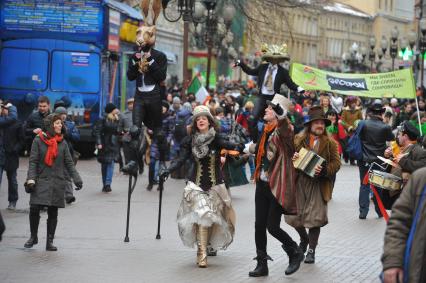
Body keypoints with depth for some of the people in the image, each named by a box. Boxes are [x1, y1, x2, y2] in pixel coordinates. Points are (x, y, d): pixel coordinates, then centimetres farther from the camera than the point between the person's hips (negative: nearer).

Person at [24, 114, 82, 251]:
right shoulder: (38, 140, 0)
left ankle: (50, 242, 12)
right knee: (34, 209, -10)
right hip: (41, 181, -2)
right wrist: (31, 179, -11)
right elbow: (32, 161, -1)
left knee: (53, 213, 3)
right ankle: (33, 237, 12)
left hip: (58, 183, 2)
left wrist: (77, 179, 1)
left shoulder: (62, 143, 8)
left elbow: (69, 163, 10)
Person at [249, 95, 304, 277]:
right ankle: (262, 264, 15)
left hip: (277, 187, -8)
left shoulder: (284, 130, -14)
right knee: (259, 225, 6)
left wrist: (280, 113, -51)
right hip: (262, 184, 8)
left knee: (272, 226, -5)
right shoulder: (266, 129, 10)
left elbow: (284, 127, -39)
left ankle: (295, 253, 19)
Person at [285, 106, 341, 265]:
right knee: (294, 215, 4)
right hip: (299, 182, 2)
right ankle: (304, 239, 34)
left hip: (318, 184, -2)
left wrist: (324, 170, -20)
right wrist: (292, 158, -11)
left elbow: (336, 163, -2)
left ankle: (311, 250, 11)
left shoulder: (330, 143, 1)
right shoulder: (299, 139, 6)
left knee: (314, 217, -3)